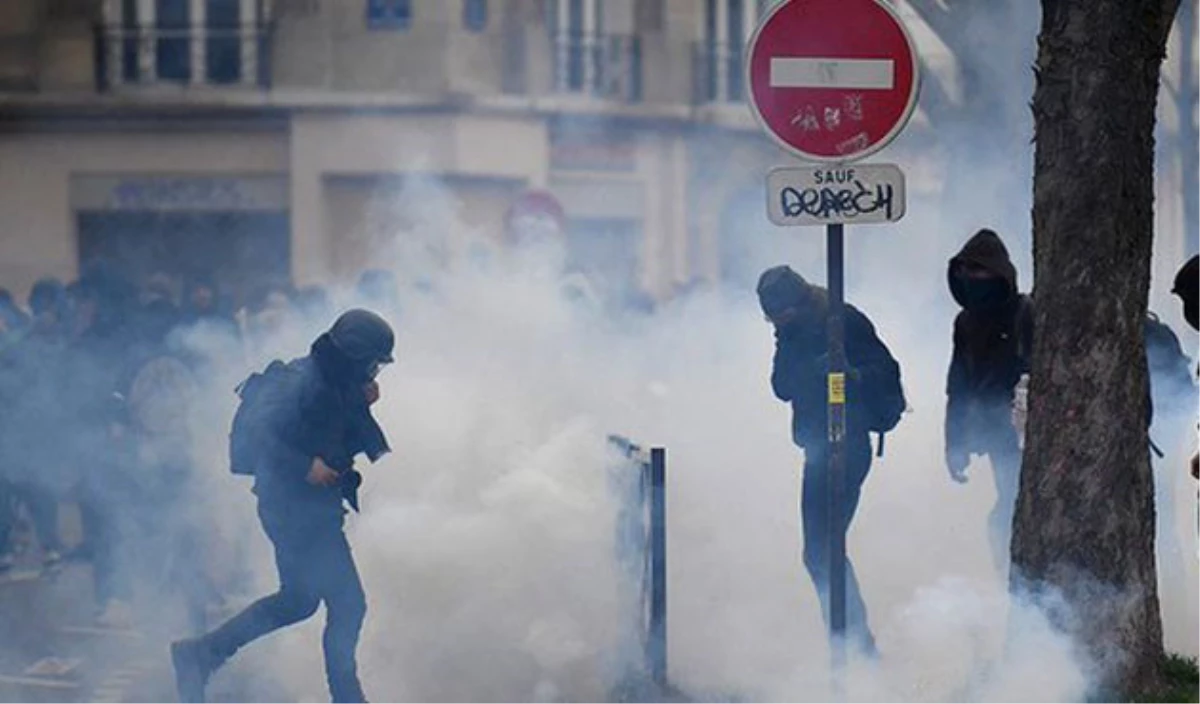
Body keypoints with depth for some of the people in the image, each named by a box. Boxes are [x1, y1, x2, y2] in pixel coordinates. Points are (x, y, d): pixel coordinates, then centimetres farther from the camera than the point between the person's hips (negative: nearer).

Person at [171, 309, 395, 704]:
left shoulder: (335, 386, 9)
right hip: (297, 507, -10)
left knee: (298, 601, 20)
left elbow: (355, 441, 17)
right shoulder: (304, 383, -21)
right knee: (347, 605, -5)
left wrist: (363, 406, -2)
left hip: (313, 508, 10)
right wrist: (306, 466, -28)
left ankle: (200, 654, 23)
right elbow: (257, 432, -29)